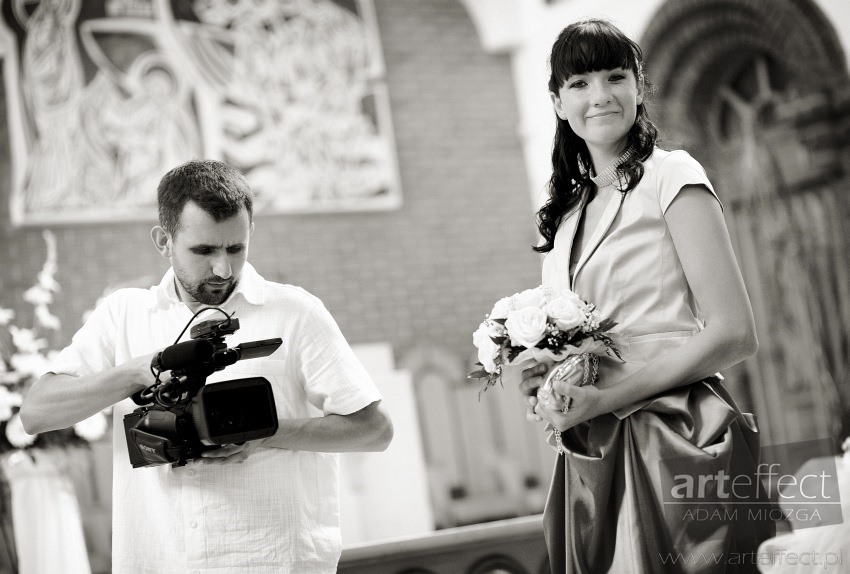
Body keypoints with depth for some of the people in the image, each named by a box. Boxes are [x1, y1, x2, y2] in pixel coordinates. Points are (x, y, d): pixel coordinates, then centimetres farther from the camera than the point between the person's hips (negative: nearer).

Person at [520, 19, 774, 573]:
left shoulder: (671, 175, -4)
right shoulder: (566, 215, 15)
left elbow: (735, 333, -10)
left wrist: (607, 397, -15)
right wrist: (551, 393, -1)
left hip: (674, 442, -6)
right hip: (591, 459, 6)